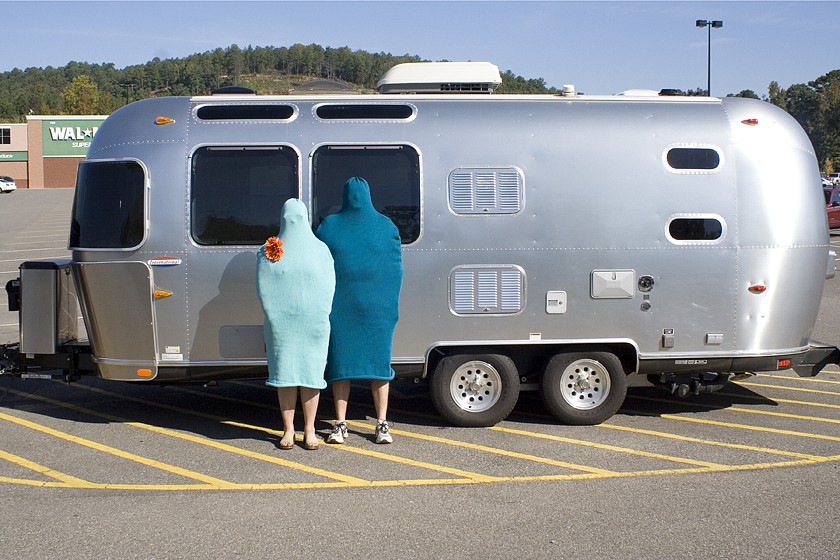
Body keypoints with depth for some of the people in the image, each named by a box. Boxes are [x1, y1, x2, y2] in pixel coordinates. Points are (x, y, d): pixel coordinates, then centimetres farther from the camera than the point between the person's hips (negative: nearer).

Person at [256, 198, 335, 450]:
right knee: (285, 373, 1)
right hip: (281, 324, 0)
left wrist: (320, 316, -4)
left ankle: (309, 429, 8)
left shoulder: (321, 250, 4)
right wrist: (275, 315, -3)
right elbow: (263, 288, 4)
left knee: (310, 372, 1)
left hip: (313, 324, 0)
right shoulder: (269, 251, 4)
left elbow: (329, 286, 3)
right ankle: (288, 429, 8)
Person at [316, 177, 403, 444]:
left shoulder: (328, 226, 1)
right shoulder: (386, 226, 1)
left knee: (341, 361, 3)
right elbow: (396, 269, 2)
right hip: (377, 307, 0)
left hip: (339, 306, 0)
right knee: (378, 360, 4)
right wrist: (391, 304, 9)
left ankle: (340, 425, 6)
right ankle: (382, 425, 6)